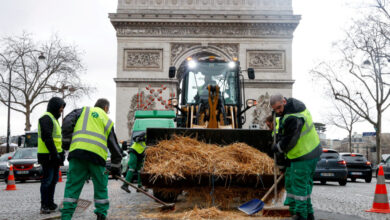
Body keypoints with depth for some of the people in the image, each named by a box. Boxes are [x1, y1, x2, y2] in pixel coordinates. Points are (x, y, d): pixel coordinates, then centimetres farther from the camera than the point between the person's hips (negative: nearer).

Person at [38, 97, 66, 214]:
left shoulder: (54, 119, 21)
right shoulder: (46, 118, -12)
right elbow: (47, 138, -21)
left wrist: (61, 153, 19)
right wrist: (55, 154, -22)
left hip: (54, 156, 10)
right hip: (48, 156, -10)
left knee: (53, 179, 13)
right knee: (47, 180, -7)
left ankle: (50, 204, 21)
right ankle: (44, 206, -2)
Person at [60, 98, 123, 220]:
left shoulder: (83, 110, 21)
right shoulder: (107, 121, 22)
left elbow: (67, 122, 3)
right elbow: (114, 145, 20)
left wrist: (66, 141, 9)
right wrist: (116, 167, 24)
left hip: (77, 152, 0)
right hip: (97, 155, 0)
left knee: (72, 186, 4)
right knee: (101, 187, 16)